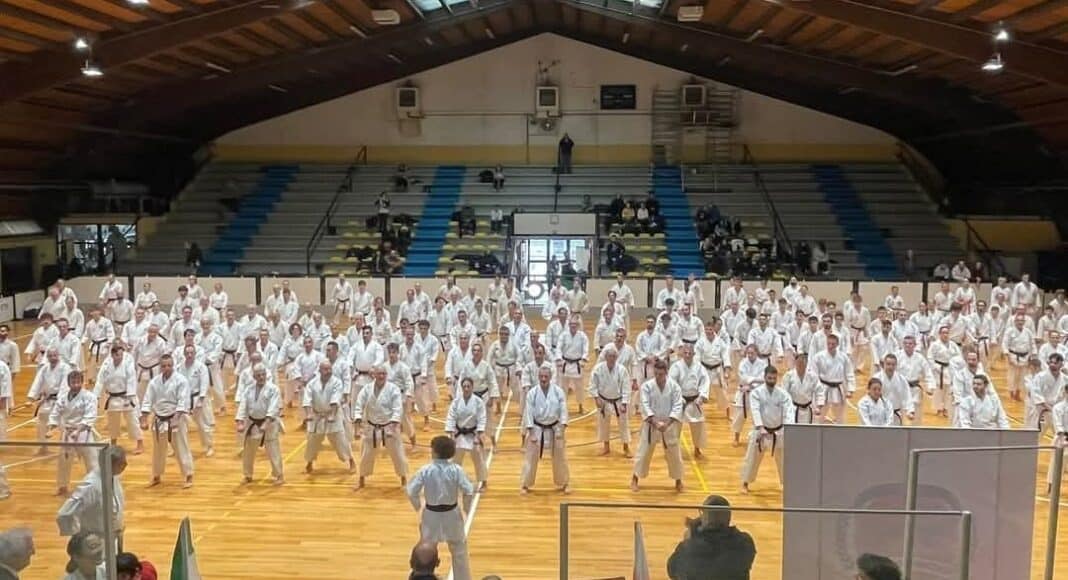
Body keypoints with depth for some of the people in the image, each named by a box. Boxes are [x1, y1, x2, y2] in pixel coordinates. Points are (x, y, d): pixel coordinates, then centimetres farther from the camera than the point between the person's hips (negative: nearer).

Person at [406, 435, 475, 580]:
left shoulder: (425, 470, -16)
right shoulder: (456, 470, -15)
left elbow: (411, 492, -12)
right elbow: (469, 491, -17)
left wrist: (418, 506, 7)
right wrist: (466, 507, 2)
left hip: (431, 515, 0)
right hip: (451, 515, 0)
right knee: (459, 550, 20)